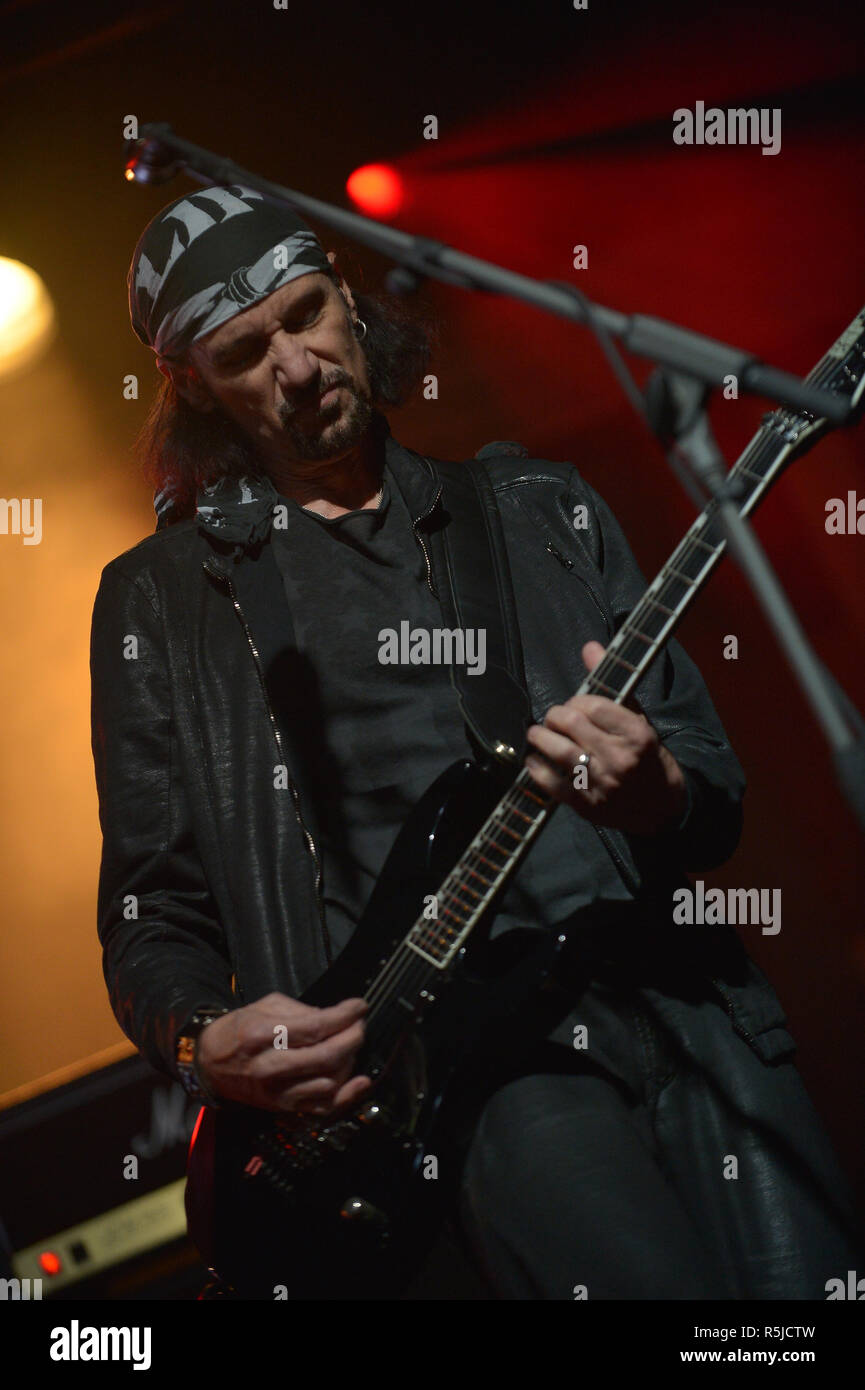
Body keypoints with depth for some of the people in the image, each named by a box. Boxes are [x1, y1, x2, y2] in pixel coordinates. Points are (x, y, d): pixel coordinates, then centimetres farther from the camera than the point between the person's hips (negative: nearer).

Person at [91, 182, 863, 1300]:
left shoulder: (542, 505, 17)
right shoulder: (161, 597, 10)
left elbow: (717, 790, 15)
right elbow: (151, 911, 11)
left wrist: (660, 798, -8)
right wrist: (202, 1040, -10)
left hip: (679, 990, 4)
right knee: (643, 1273, -26)